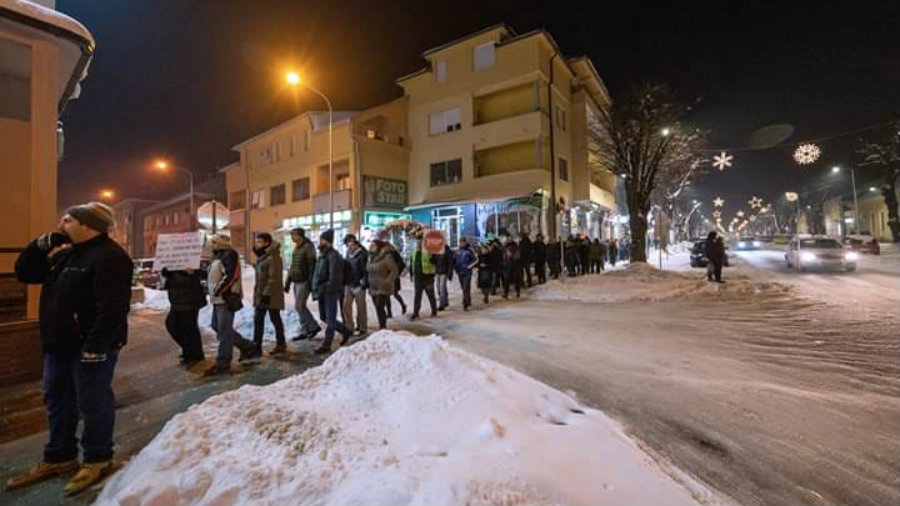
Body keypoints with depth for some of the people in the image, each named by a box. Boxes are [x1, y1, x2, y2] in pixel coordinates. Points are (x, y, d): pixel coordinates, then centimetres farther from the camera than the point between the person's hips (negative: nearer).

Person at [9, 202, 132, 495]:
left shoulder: (108, 256, -19)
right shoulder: (65, 253, 14)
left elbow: (111, 308, -25)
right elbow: (24, 274, 17)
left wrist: (95, 347, -26)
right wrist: (41, 245, 4)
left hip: (90, 346, -10)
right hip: (59, 344, 10)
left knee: (92, 403, 2)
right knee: (57, 400, 20)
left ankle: (98, 460, 18)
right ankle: (59, 457, 36)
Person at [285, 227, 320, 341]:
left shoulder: (308, 247, -11)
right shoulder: (296, 248, 14)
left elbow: (312, 265, -17)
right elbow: (293, 266, 19)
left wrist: (310, 282, -21)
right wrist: (288, 282, 18)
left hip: (304, 282, -8)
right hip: (296, 282, 9)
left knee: (299, 306, -8)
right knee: (301, 307, 9)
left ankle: (314, 327, 7)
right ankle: (305, 331, 16)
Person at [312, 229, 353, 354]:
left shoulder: (333, 256, -16)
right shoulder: (322, 254, 13)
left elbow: (334, 276, -22)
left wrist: (327, 288, -20)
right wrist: (317, 288, 12)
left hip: (331, 292, -10)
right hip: (322, 291, 10)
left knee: (330, 319, 0)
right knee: (324, 317, 16)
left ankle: (326, 345, 10)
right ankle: (346, 332, 30)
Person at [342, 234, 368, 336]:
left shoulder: (362, 254, -10)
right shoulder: (348, 253, 11)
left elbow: (366, 270, -12)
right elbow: (345, 268, 18)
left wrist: (364, 283, -15)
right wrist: (344, 281, 15)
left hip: (358, 285, -6)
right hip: (348, 285, 6)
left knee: (360, 307, 4)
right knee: (346, 306, 5)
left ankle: (362, 328, 17)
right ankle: (349, 327, 18)